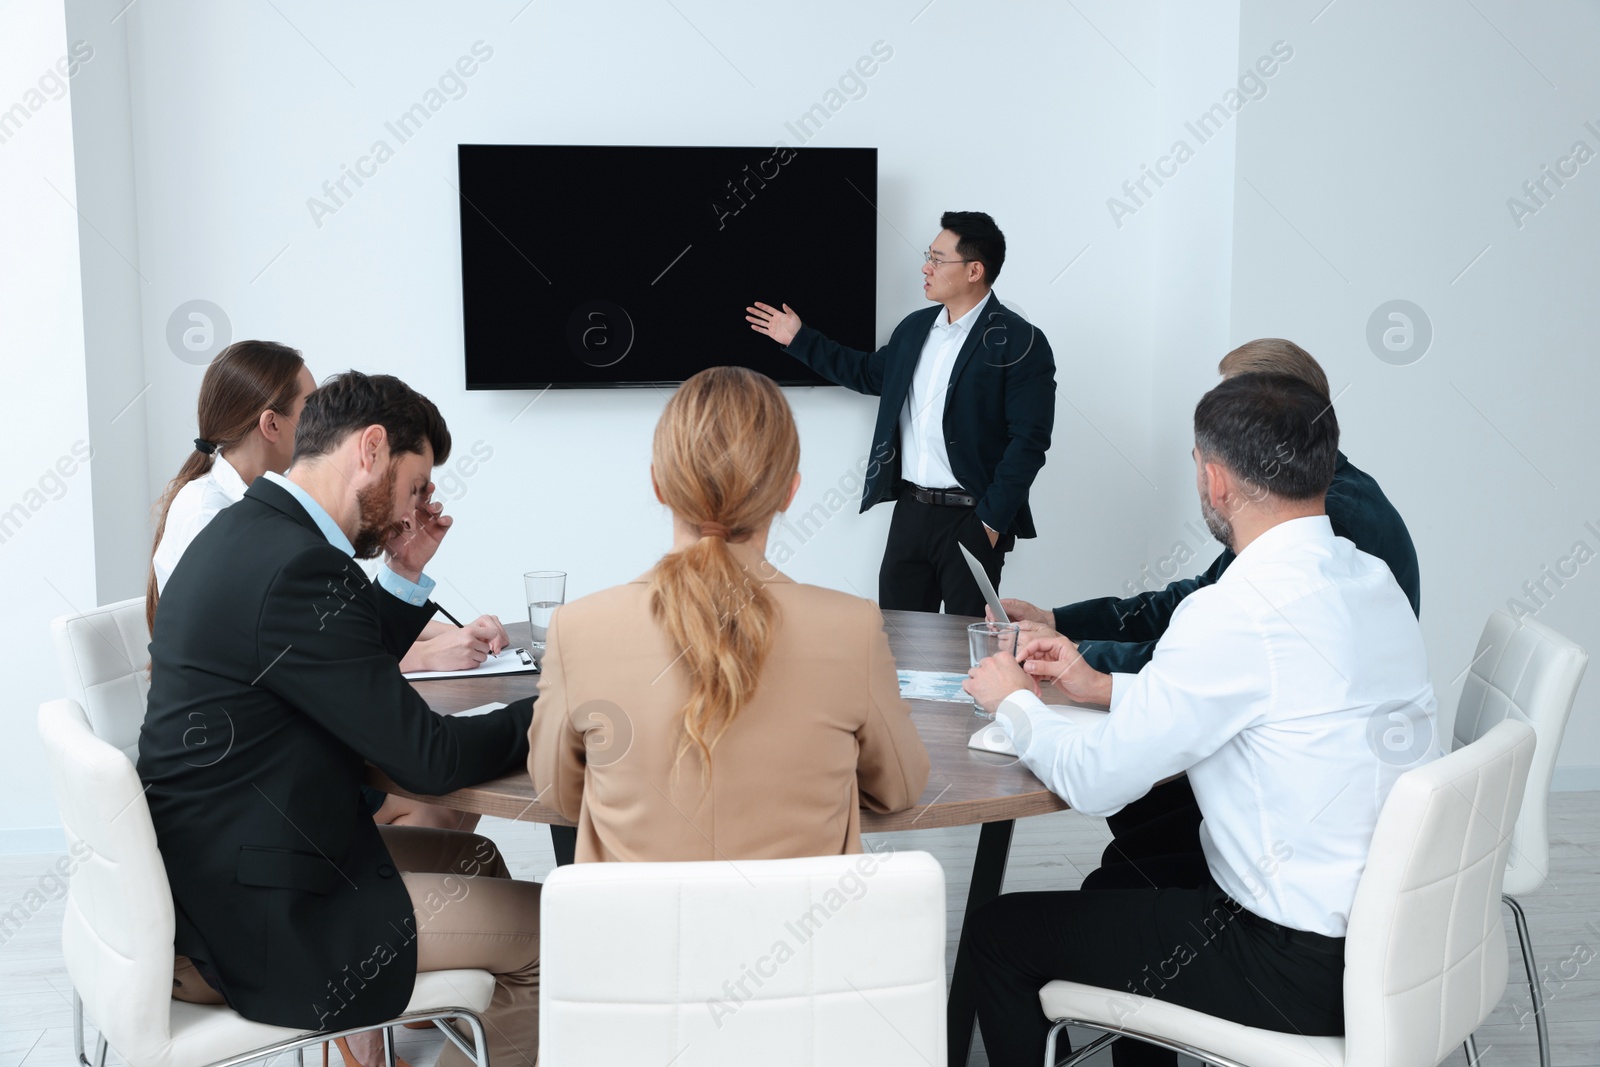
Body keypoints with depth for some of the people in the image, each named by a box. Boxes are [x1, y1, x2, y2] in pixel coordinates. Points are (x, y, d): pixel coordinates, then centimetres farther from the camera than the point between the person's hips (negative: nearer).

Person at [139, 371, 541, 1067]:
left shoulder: (247, 533, 7)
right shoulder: (296, 567, -24)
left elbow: (348, 682, 18)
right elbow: (427, 759, -20)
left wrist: (404, 579, 7)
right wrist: (549, 712, -5)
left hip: (208, 872, 11)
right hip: (259, 922, -11)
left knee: (475, 858, 22)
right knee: (554, 930, -3)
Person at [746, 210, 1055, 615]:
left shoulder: (1020, 343, -12)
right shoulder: (915, 327, 11)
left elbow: (1028, 441, -15)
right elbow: (869, 372, 28)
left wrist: (992, 521, -17)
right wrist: (798, 339, 26)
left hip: (970, 519, -7)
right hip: (910, 510, 7)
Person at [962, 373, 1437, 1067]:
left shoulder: (1236, 613, -24)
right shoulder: (1374, 580, 3)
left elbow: (1092, 781, -19)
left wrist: (1011, 700, 0)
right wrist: (1102, 687, 16)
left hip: (1305, 969, -9)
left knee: (999, 931, 3)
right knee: (1117, 885, 29)